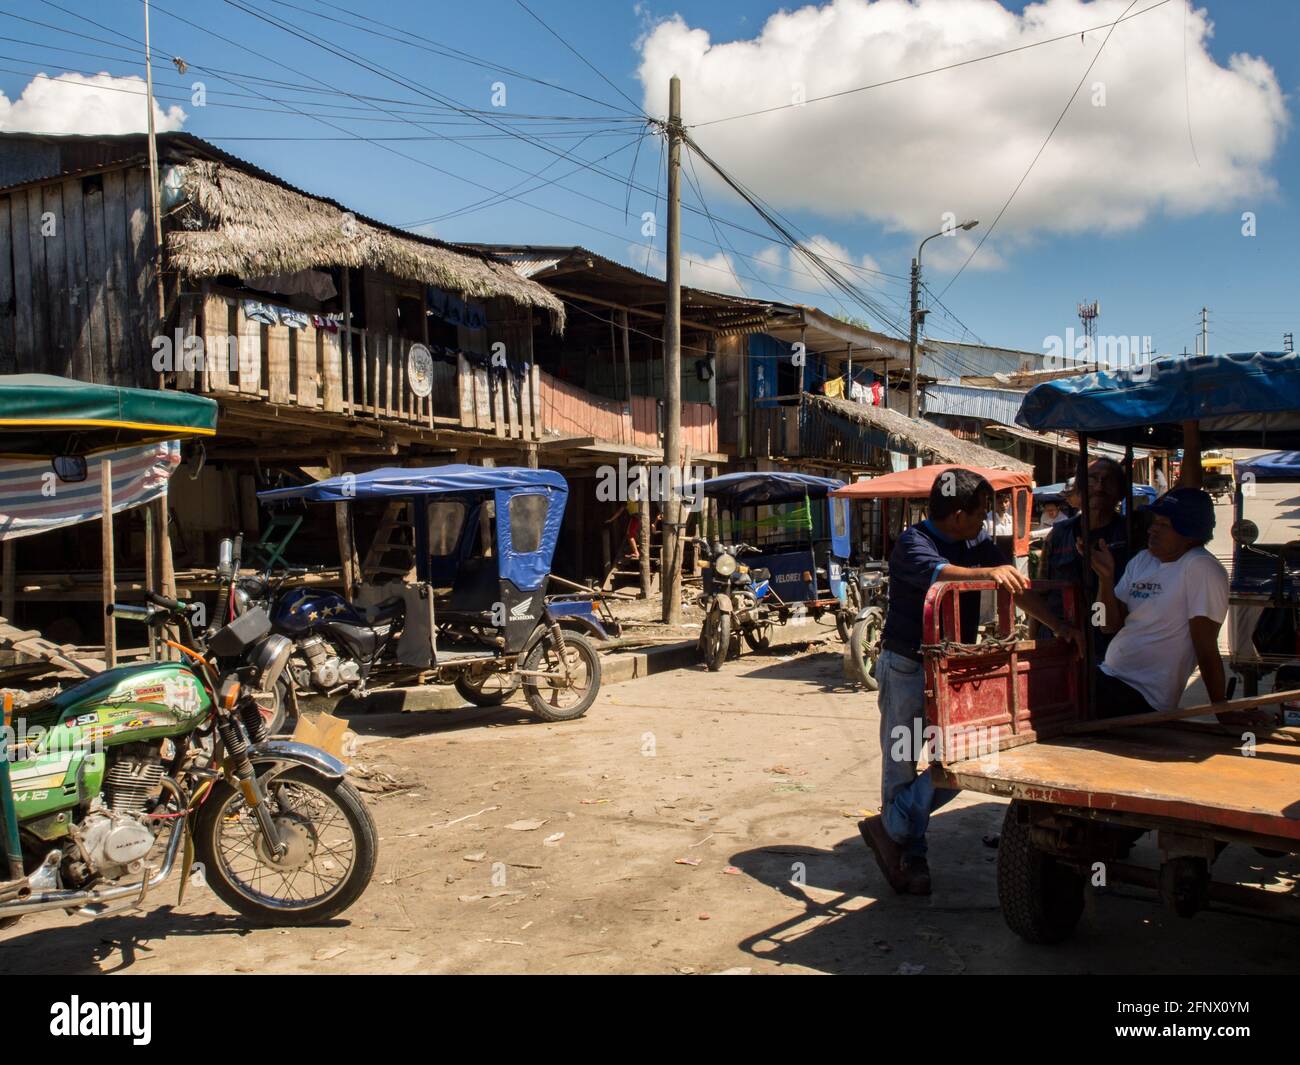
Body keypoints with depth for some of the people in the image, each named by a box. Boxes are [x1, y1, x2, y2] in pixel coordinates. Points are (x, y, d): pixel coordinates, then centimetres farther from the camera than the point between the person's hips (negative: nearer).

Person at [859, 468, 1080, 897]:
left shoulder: (978, 543, 4)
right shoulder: (912, 543, -17)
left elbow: (1017, 586, 2)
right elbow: (938, 573, -39)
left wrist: (1061, 628, -7)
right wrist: (989, 572, -56)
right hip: (907, 667, -7)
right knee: (902, 763, 3)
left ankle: (892, 829, 14)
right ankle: (910, 857, 17)